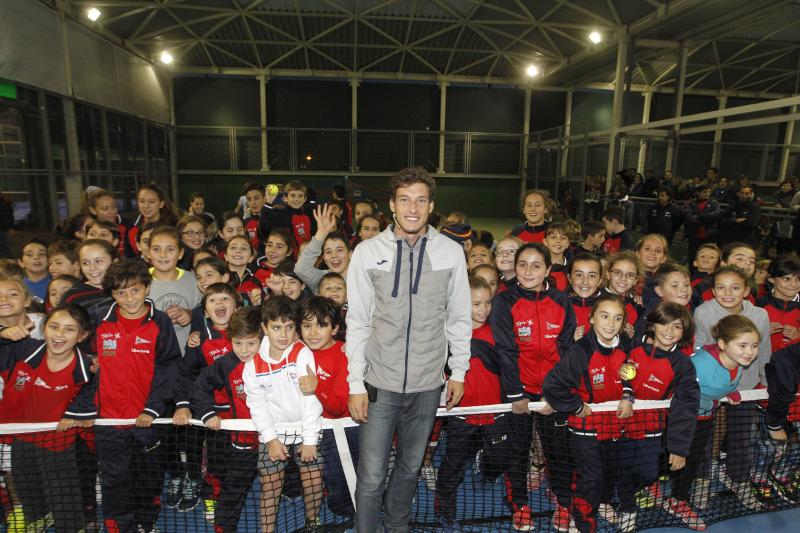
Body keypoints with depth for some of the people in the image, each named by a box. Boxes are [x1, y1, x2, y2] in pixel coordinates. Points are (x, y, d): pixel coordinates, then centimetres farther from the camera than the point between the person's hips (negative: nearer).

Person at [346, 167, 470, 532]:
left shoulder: (451, 252, -3)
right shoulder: (368, 252, -6)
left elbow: (459, 317, 5)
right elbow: (358, 322, -4)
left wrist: (458, 370, 8)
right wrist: (356, 384, -4)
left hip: (428, 384, 2)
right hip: (380, 382, -2)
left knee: (410, 467, 20)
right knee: (371, 477, 2)